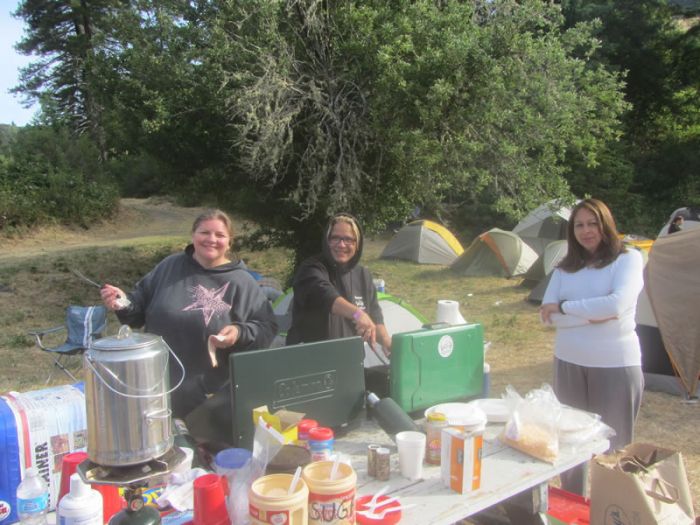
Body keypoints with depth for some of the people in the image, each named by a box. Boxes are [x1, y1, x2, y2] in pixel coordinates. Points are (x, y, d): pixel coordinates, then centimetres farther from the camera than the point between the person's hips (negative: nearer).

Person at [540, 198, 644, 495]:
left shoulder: (628, 259, -5)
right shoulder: (565, 268, 7)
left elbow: (617, 305, -22)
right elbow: (547, 315, -4)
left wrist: (563, 307, -12)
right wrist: (594, 315, -17)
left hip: (616, 365, -4)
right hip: (569, 363, 4)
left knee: (612, 446, 7)